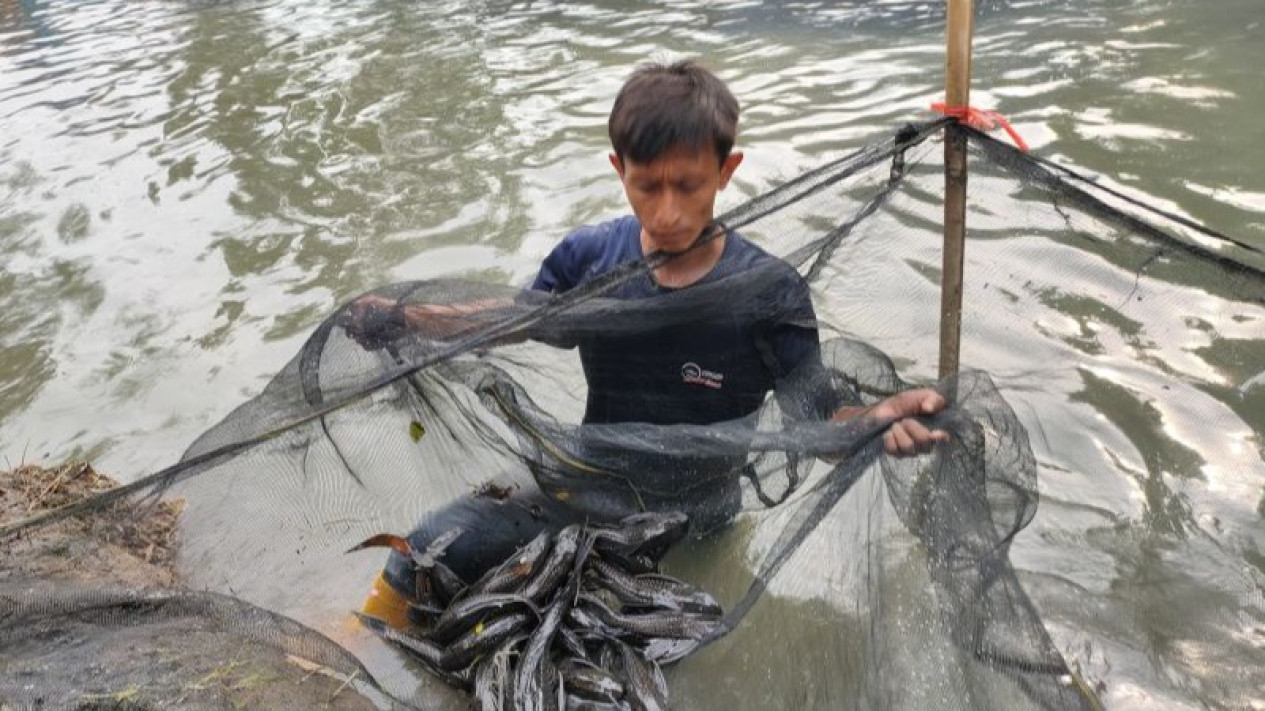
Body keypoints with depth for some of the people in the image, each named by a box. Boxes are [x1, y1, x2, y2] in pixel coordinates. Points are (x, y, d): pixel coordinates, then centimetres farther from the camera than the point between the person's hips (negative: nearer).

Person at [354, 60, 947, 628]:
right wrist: (404, 318, -4)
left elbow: (817, 413, -13)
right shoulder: (587, 256, -10)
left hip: (693, 521, -1)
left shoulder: (768, 291, -18)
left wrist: (877, 418, -37)